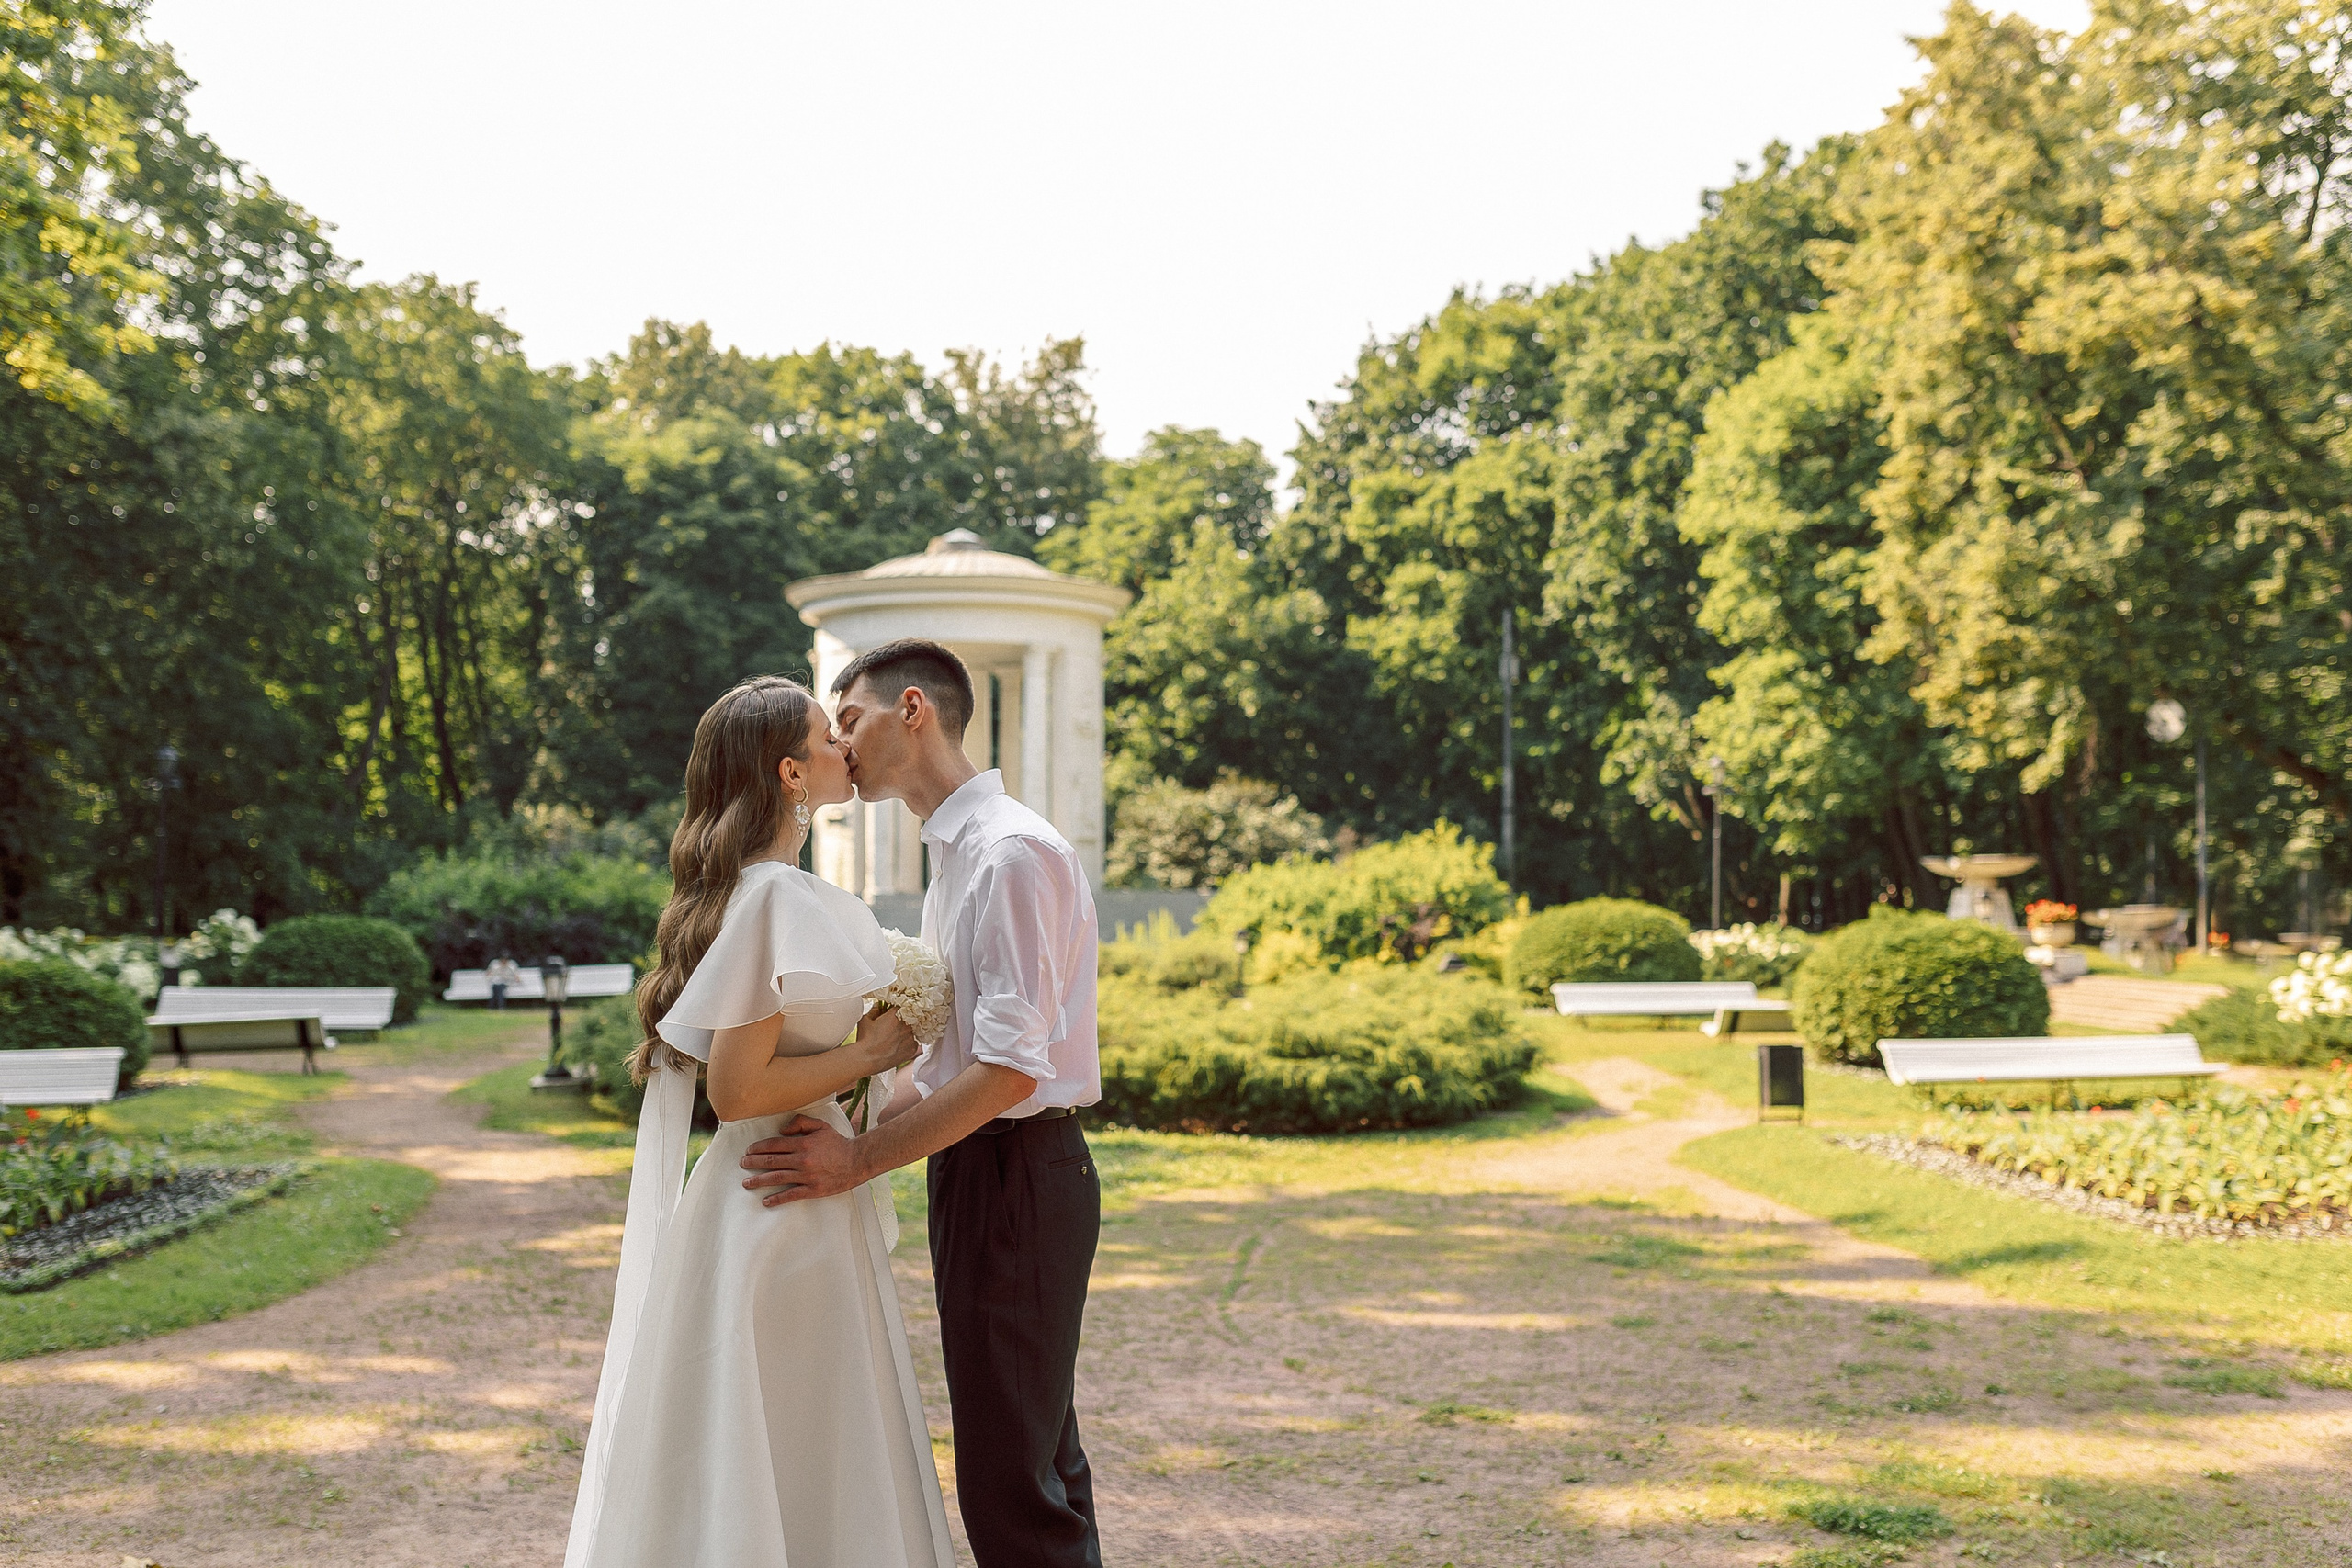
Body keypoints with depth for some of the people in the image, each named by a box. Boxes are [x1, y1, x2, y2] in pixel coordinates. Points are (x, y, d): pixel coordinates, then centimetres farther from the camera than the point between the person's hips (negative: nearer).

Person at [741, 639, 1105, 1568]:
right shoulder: (955, 855, 14)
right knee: (1039, 1457, 18)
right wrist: (852, 1138, 8)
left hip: (1017, 1172, -10)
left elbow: (1010, 1068, -23)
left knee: (1009, 1475, -4)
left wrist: (860, 1161, -21)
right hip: (980, 1170, 10)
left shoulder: (1014, 853, -17)